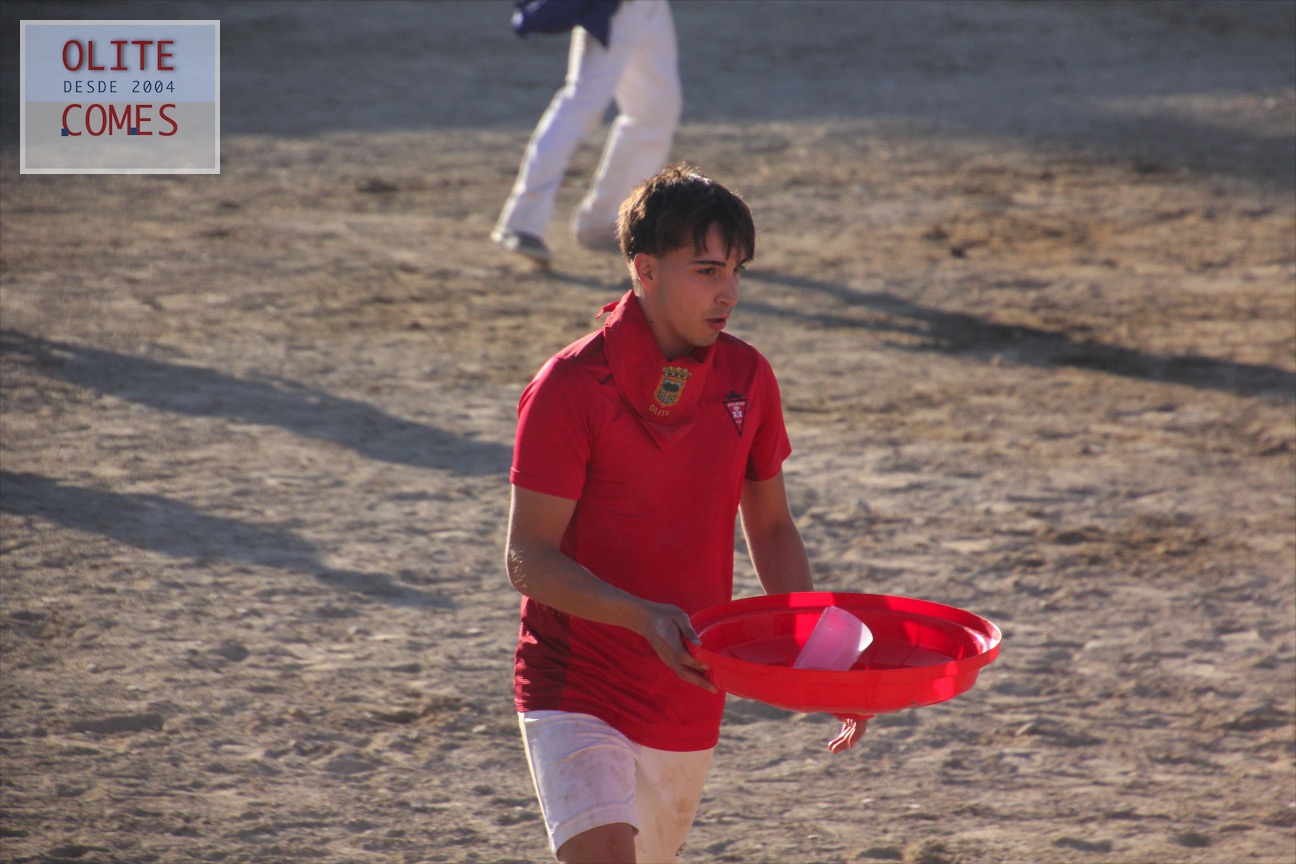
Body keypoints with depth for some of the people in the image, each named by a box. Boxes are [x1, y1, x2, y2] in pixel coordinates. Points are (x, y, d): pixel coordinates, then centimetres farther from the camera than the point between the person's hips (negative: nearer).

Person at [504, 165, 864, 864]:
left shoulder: (747, 378, 3)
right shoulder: (570, 387, -14)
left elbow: (769, 526, 14)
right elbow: (528, 558, -15)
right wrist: (641, 617, -30)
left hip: (689, 694, 6)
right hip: (578, 688, -6)